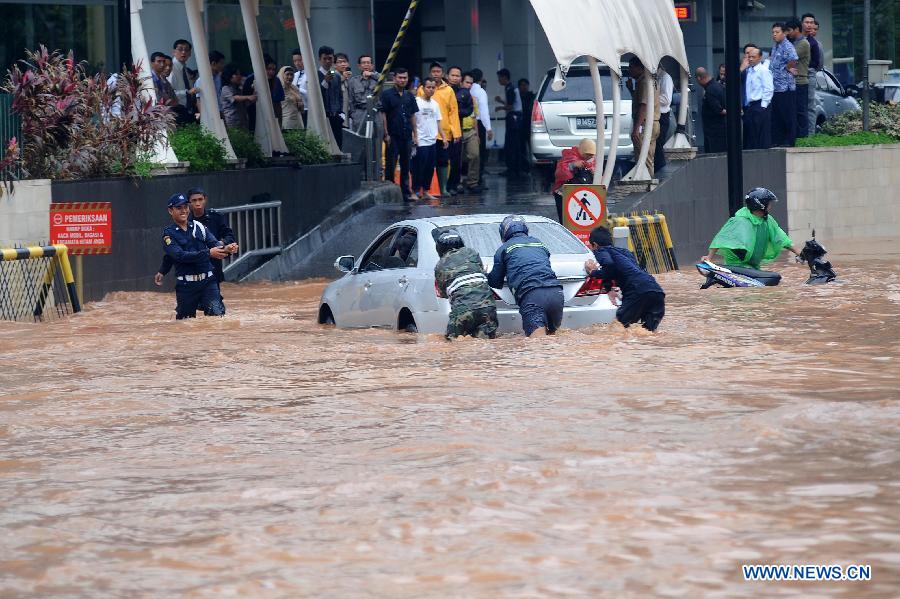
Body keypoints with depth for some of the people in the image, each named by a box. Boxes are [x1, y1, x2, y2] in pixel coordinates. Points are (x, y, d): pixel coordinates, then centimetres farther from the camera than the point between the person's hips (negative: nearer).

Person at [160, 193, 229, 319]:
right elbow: (181, 256, -17)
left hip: (208, 281, 2)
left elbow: (214, 244, -1)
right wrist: (208, 253, -27)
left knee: (217, 314, -16)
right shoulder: (169, 234, -2)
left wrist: (226, 249, -26)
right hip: (186, 285, -2)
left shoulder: (199, 227, 11)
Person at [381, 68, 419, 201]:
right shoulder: (387, 94, -3)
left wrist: (415, 135, 12)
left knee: (406, 165, 8)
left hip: (406, 135, 5)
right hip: (393, 135, -5)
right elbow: (383, 114, -6)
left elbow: (412, 116, 16)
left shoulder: (409, 96, 12)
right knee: (390, 165, -1)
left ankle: (406, 192, 12)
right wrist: (386, 134, -11)